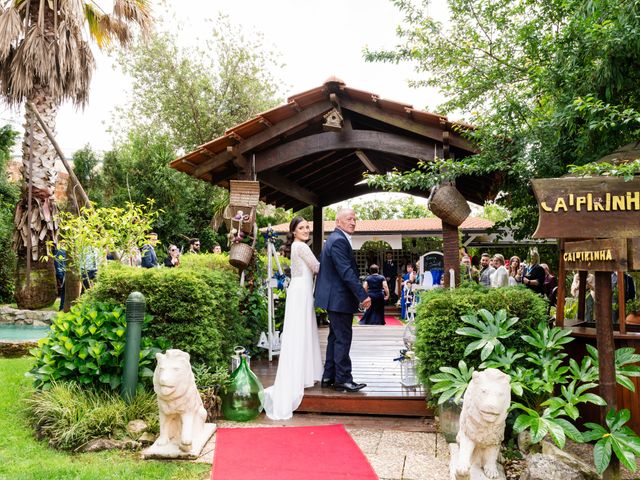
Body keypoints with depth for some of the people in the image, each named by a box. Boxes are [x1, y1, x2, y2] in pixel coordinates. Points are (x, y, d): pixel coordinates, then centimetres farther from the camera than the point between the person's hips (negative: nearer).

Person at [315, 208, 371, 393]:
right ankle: (343, 379, 1)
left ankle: (329, 377, 22)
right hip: (340, 298, -11)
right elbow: (347, 272, -25)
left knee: (335, 337, 15)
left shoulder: (335, 239, 16)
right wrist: (363, 295, -24)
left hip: (335, 297, 11)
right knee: (343, 338, -5)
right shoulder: (339, 241, -18)